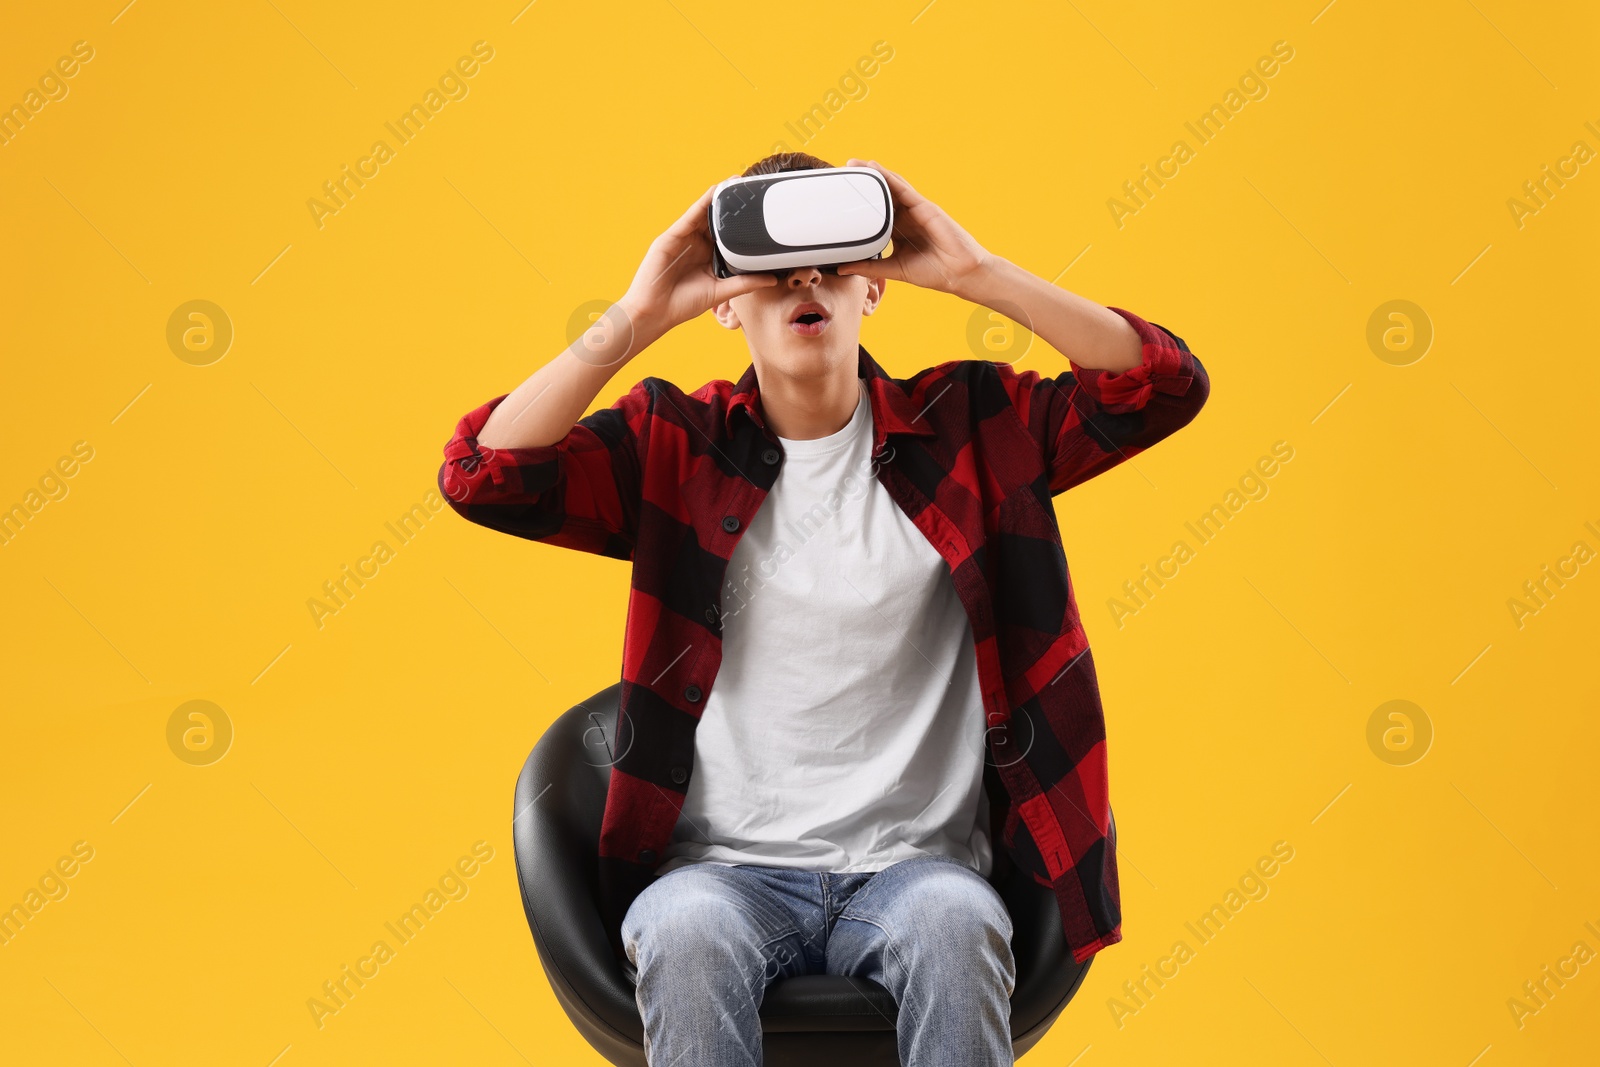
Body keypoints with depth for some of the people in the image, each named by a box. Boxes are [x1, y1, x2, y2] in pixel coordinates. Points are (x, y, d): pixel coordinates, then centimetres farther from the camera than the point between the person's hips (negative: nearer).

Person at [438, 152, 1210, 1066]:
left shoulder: (965, 426, 6)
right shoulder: (676, 443, 5)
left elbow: (1166, 387, -5)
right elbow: (481, 476, -8)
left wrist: (974, 272, -12)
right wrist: (638, 318, -14)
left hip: (916, 862, 1)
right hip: (725, 868, 0)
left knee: (955, 922, -33)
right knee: (686, 932, -34)